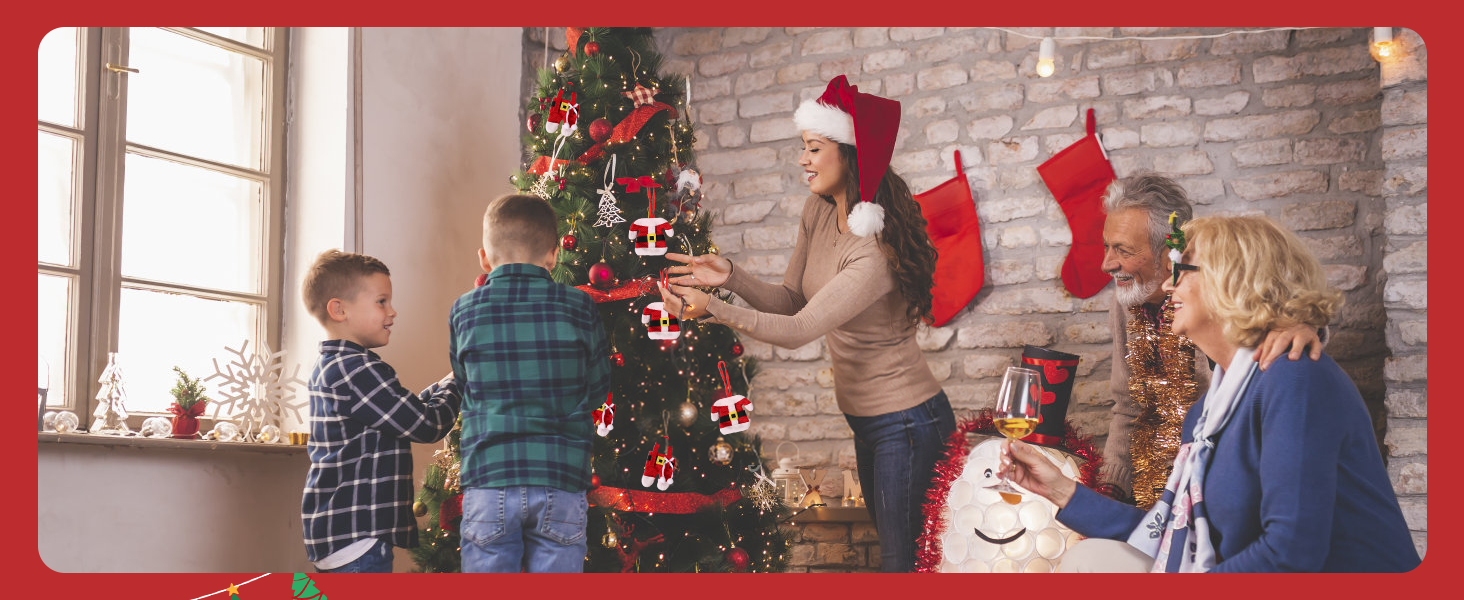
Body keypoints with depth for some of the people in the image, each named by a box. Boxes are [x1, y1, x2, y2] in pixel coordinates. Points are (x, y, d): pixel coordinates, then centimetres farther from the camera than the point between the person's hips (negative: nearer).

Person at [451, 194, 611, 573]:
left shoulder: (464, 311, 1)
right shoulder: (579, 307, -1)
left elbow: (464, 385, 11)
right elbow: (597, 389, 7)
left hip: (488, 482, 0)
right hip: (561, 485, 0)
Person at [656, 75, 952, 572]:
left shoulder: (876, 252, -27)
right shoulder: (818, 212, 0)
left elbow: (799, 331, -28)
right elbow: (793, 301, 6)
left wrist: (714, 310, -36)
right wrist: (731, 278, -10)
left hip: (907, 423, -9)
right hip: (866, 420, 9)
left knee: (902, 561, -4)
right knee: (892, 546, 19)